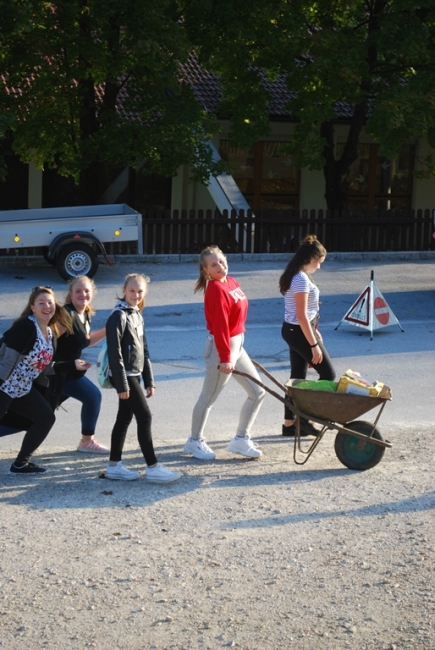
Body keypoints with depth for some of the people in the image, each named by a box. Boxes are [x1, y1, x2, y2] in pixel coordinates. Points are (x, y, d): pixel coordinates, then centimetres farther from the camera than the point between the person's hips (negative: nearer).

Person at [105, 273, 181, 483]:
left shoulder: (137, 316, 14)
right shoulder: (119, 316, -14)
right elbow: (114, 352, -18)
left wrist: (149, 380, 16)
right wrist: (121, 384, -20)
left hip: (134, 375, 9)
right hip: (124, 376, -9)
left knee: (124, 418, 12)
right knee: (144, 417, -9)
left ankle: (114, 466, 19)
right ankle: (153, 468, -6)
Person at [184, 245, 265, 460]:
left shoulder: (231, 282, 7)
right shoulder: (216, 289, -20)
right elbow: (219, 325, -23)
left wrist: (233, 352, 17)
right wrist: (225, 358, -24)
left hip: (237, 345, 10)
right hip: (221, 347, -10)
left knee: (257, 391, 12)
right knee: (208, 398, 4)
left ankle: (241, 439, 21)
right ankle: (195, 442, 19)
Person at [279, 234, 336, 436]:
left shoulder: (295, 276, 9)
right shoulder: (301, 279, -21)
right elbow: (302, 316, -23)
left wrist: (314, 331, 21)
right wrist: (314, 344, -20)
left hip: (291, 330, 10)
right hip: (300, 332, -10)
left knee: (297, 377, 14)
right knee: (328, 374, 0)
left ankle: (289, 423, 19)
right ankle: (306, 417, 3)